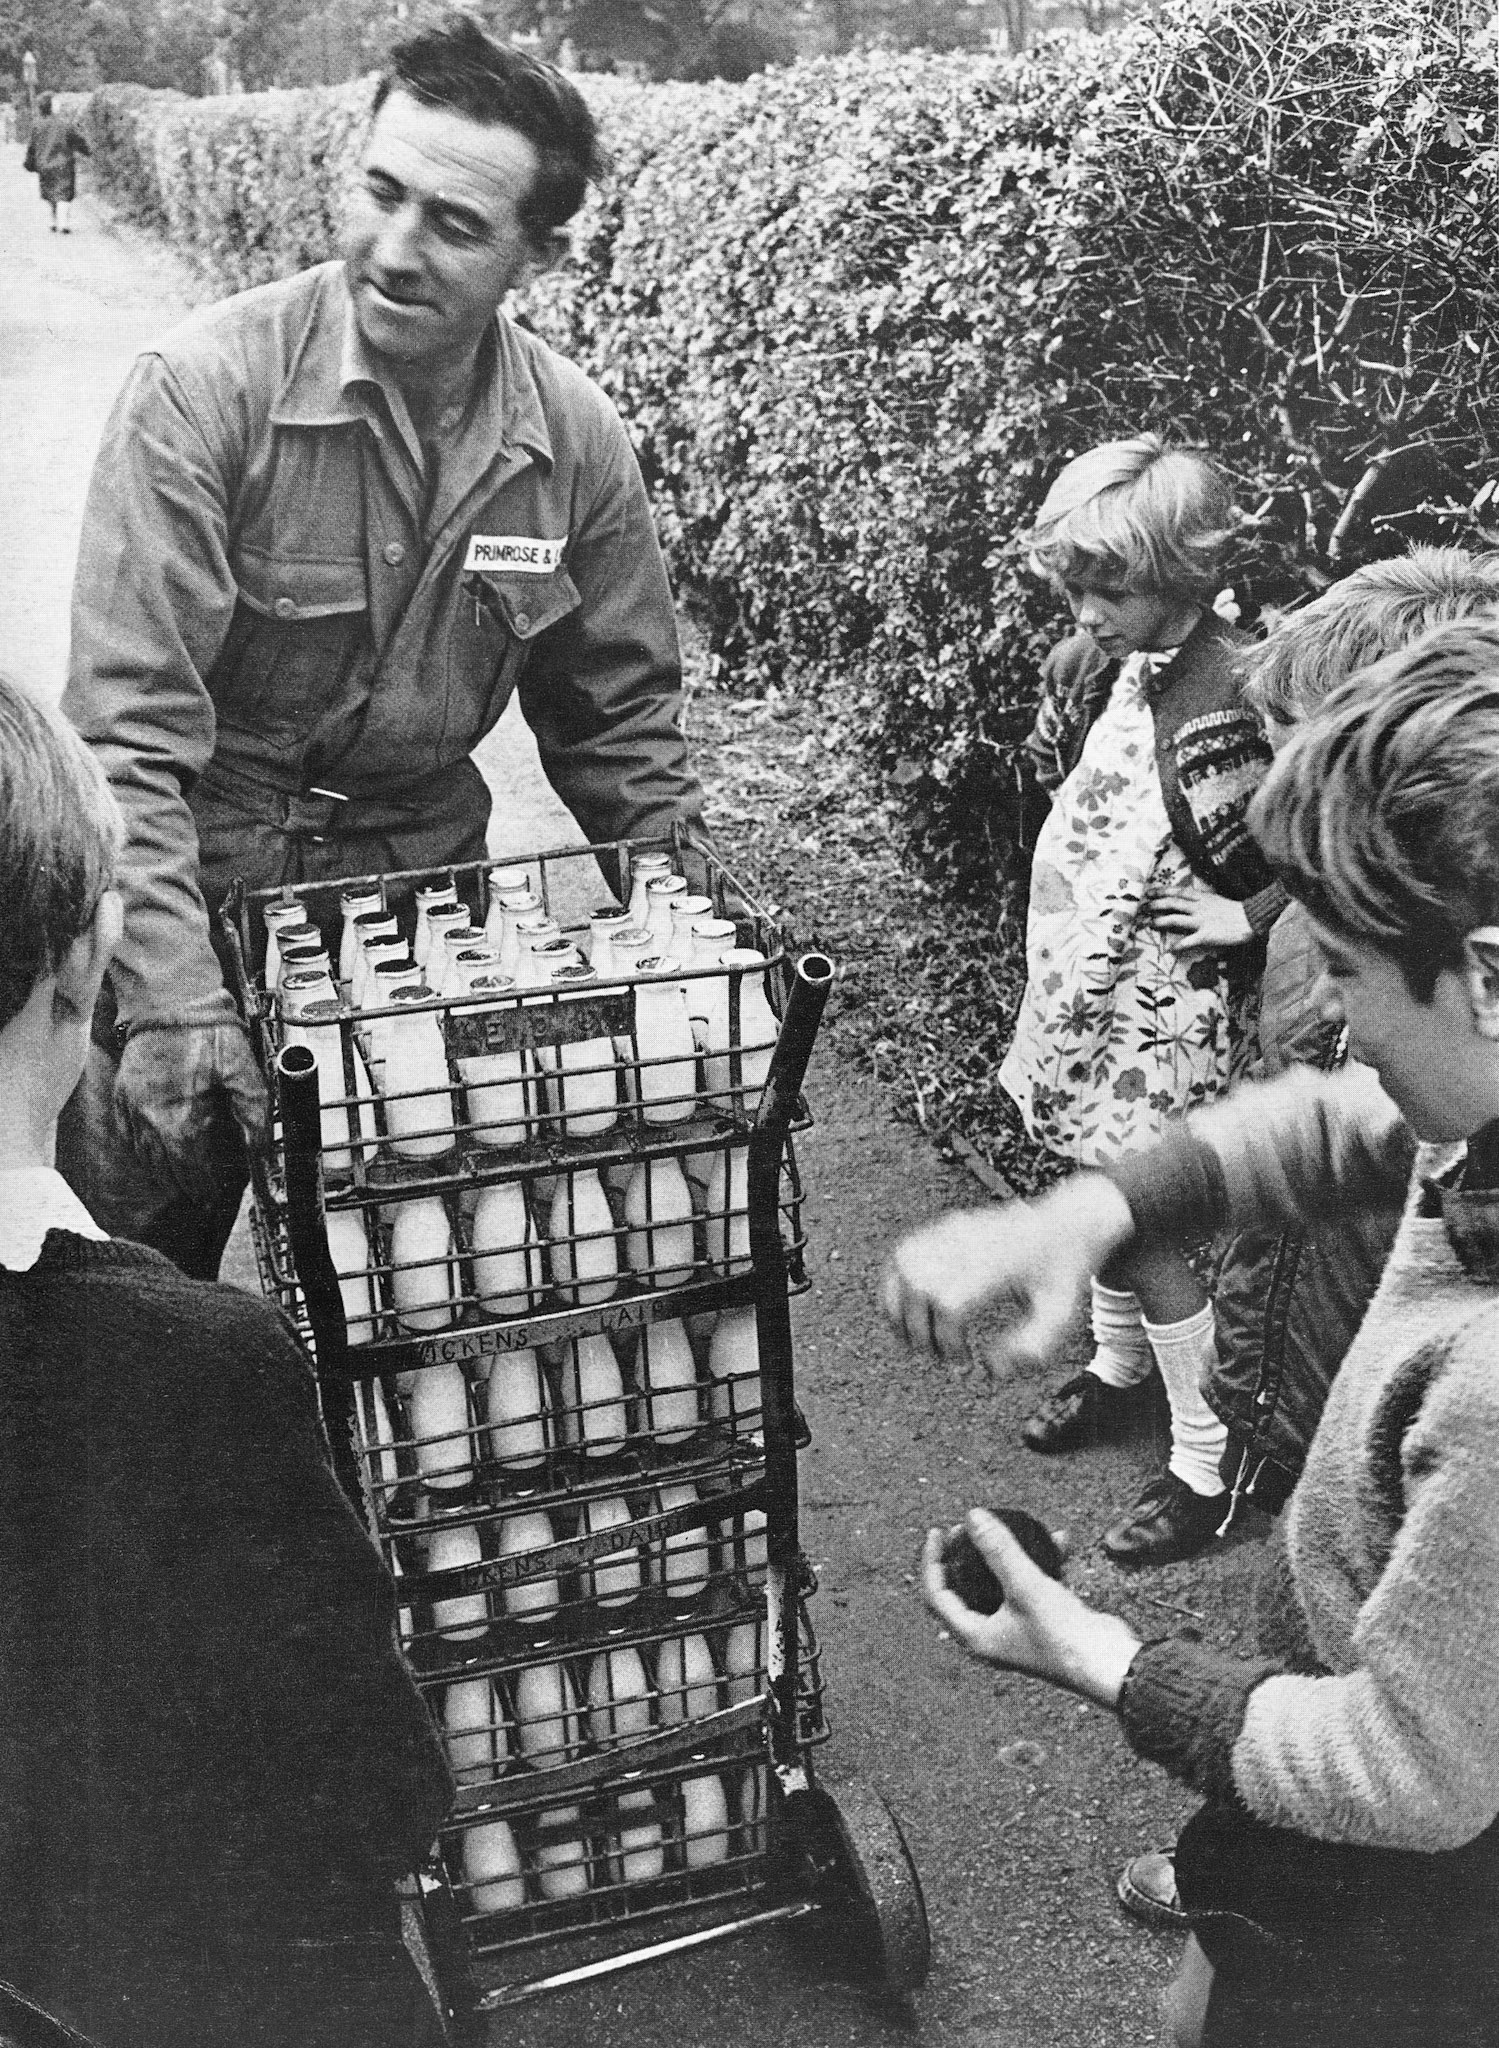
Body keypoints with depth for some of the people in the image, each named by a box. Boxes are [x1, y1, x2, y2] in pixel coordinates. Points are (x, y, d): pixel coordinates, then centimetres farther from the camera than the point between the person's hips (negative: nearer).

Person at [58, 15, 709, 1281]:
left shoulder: (576, 441, -7)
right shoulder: (203, 390, -19)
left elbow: (619, 717, 5)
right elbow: (127, 724, -23)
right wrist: (176, 997, -31)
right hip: (198, 891, -3)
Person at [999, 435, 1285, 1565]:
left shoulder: (1223, 705, -23)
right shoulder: (1133, 666, 2)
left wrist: (1247, 917, -18)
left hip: (1167, 1012, -8)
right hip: (1087, 985, 8)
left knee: (1145, 1230, 1)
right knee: (1100, 1197, 22)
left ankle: (1210, 1464, 16)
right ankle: (1116, 1361, 47)